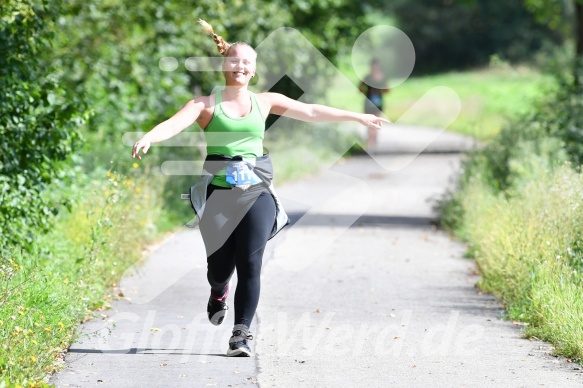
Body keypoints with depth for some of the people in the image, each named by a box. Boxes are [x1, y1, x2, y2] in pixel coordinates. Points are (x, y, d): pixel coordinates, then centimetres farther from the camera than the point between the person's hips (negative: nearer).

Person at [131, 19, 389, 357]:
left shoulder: (265, 102, 10)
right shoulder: (207, 104, 1)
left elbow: (311, 112, 10)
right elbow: (175, 124, -14)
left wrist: (358, 118, 9)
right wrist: (148, 138, -35)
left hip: (256, 193, 2)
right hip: (220, 193, -1)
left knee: (250, 264, -9)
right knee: (220, 265, 1)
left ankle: (242, 333, -1)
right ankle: (219, 293, 38)